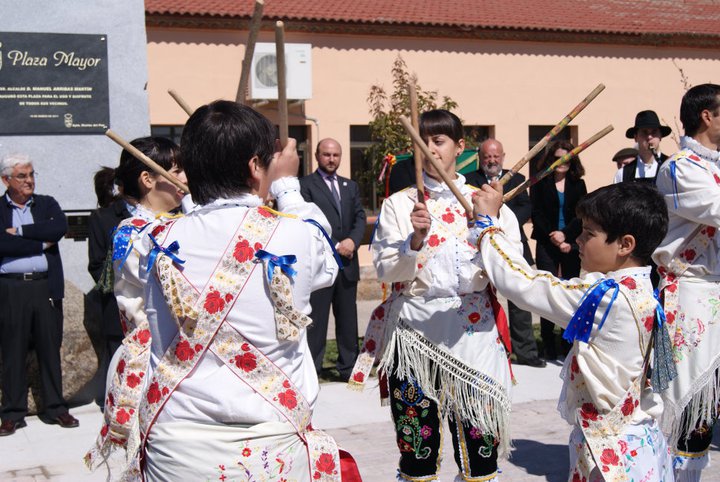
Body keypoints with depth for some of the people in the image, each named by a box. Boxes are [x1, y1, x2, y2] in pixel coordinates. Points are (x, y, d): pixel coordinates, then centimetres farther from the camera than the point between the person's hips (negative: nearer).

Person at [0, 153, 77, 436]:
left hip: (46, 287, 2)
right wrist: (41, 243, -9)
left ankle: (55, 409, 17)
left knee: (50, 349, 8)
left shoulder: (47, 204, 11)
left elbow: (59, 228, -9)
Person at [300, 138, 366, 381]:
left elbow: (360, 217, 11)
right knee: (316, 321, -2)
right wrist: (335, 247, -13)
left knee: (348, 319, 10)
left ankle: (348, 368, 19)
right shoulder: (305, 185, -3)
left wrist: (353, 240, -8)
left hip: (347, 264, 6)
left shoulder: (351, 186, 17)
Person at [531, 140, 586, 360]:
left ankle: (569, 342, 9)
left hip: (571, 244, 2)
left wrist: (565, 234, -12)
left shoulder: (578, 184, 10)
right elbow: (537, 214, -1)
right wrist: (555, 239, -9)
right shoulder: (540, 183, 4)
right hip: (546, 244, -2)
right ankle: (548, 345, -2)